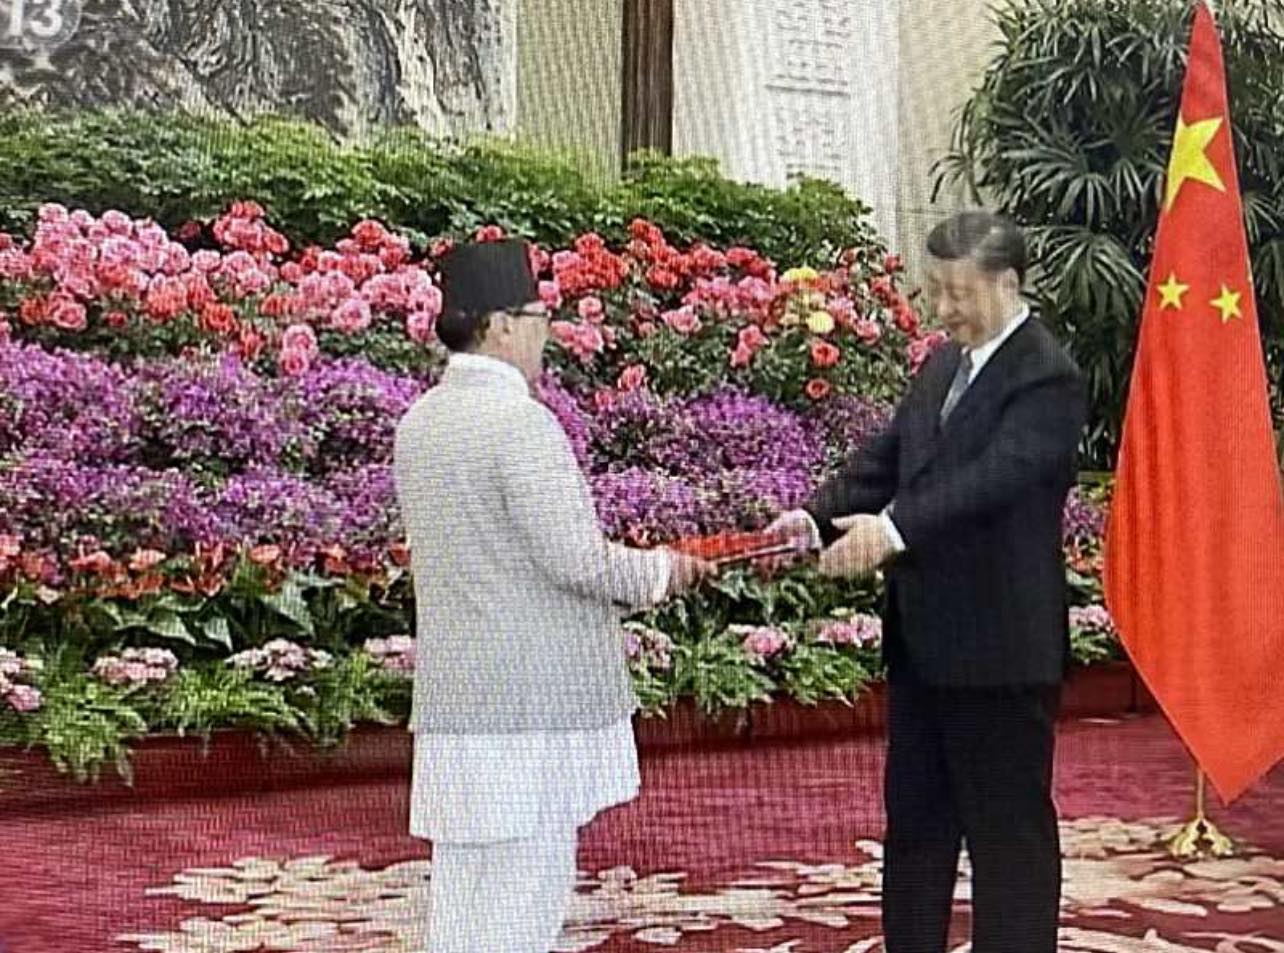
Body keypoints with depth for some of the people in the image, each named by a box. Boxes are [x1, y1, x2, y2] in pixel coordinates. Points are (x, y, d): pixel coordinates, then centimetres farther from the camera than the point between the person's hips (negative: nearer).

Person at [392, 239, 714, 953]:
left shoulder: (418, 425, 10)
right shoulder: (522, 421, -16)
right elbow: (574, 556, -18)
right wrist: (659, 572, 0)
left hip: (455, 700, 8)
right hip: (533, 700, -8)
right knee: (525, 895, 0)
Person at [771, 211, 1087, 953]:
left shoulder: (1047, 377, -15)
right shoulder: (942, 365, 12)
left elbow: (996, 475, -29)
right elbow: (886, 458, 11)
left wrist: (894, 528, -42)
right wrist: (819, 518, -4)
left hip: (1000, 646, -9)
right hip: (923, 637, 9)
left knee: (1008, 827, 2)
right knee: (915, 816, 18)